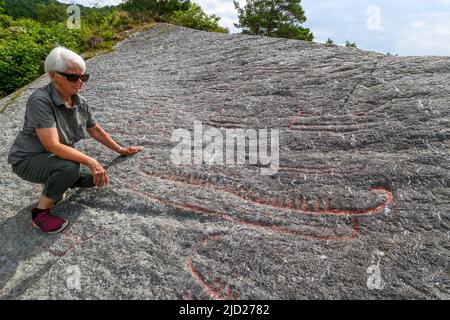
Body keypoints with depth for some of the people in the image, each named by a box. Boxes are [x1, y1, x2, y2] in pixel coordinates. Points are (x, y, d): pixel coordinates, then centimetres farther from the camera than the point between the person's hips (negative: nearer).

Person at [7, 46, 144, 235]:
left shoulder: (80, 102, -7)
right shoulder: (40, 100, -28)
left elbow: (96, 130, 8)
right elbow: (53, 145, -34)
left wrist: (121, 150, 13)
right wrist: (90, 161, -38)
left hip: (58, 157, 7)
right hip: (29, 160, -7)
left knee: (93, 178, -7)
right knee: (70, 167, -34)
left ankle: (52, 185, 17)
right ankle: (40, 212, -10)